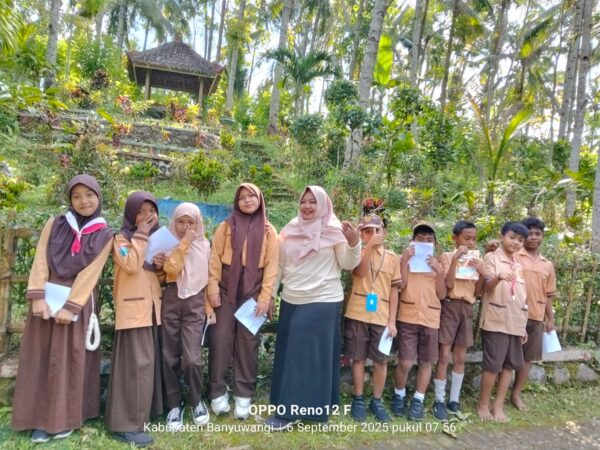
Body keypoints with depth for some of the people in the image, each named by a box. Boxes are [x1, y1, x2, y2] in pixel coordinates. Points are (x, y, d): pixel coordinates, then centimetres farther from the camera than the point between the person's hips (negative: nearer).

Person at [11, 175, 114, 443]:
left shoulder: (104, 235, -2)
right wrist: (37, 297, -13)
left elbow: (89, 274, -8)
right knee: (41, 358, 6)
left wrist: (71, 307, -14)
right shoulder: (54, 225, 4)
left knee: (71, 359, 4)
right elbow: (40, 261, -2)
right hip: (47, 298, 2)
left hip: (78, 302, -2)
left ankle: (65, 419, 16)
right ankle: (41, 419, 17)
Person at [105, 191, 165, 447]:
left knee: (151, 362, 12)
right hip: (133, 309, -7)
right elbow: (131, 265, -23)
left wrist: (161, 266, -3)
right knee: (136, 364, -8)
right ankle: (126, 424, 1)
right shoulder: (122, 239, -4)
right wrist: (140, 235, -16)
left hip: (152, 308, 7)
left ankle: (145, 413, 25)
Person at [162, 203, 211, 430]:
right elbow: (171, 269, -15)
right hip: (171, 300, 0)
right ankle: (174, 405, 21)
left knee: (192, 357, -8)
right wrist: (184, 243, -14)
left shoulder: (204, 245, 8)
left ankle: (196, 401, 15)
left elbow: (208, 277, 11)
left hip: (195, 302, 0)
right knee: (170, 357, 4)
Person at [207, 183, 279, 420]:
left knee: (248, 342, 5)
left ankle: (243, 395, 16)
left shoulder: (269, 231, 4)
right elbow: (215, 259, 2)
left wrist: (265, 297, -6)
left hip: (253, 292, 0)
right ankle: (218, 392, 16)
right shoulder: (226, 227, 4)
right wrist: (212, 288, -6)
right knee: (221, 339, 2)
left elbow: (271, 265, 0)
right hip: (226, 290, 0)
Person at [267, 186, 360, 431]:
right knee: (290, 354, 11)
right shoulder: (290, 230, 6)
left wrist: (354, 243, -26)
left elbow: (348, 264, -8)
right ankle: (289, 407, 24)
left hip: (323, 302, -4)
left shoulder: (334, 231, -5)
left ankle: (312, 408, 12)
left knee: (315, 354, 2)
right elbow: (280, 265, 11)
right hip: (291, 302, 5)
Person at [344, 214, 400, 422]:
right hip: (357, 315, -2)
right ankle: (358, 399, 23)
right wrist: (371, 245, -24)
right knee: (358, 358, 8)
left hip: (382, 317, 2)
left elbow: (394, 291, 6)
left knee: (381, 360, 9)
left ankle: (376, 401, 26)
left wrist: (392, 321, 2)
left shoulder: (392, 258, 7)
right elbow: (360, 271, -20)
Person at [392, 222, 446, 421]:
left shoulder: (437, 264, 13)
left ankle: (418, 400, 23)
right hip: (408, 317, -3)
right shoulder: (406, 259, 5)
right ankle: (399, 395, 20)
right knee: (405, 362, -5)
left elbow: (442, 294, 4)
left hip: (430, 318, 3)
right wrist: (404, 260, -14)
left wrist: (438, 271, -8)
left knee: (426, 361, 7)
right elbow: (401, 285, -9)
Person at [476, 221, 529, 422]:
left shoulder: (518, 265, 16)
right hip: (496, 320, -6)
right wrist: (498, 277, -40)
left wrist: (523, 325, 17)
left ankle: (498, 406, 19)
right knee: (493, 365, -3)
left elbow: (522, 296, 19)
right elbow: (487, 286, -17)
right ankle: (483, 404, 13)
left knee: (509, 365, 8)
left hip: (515, 322, 7)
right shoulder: (492, 258, -3)